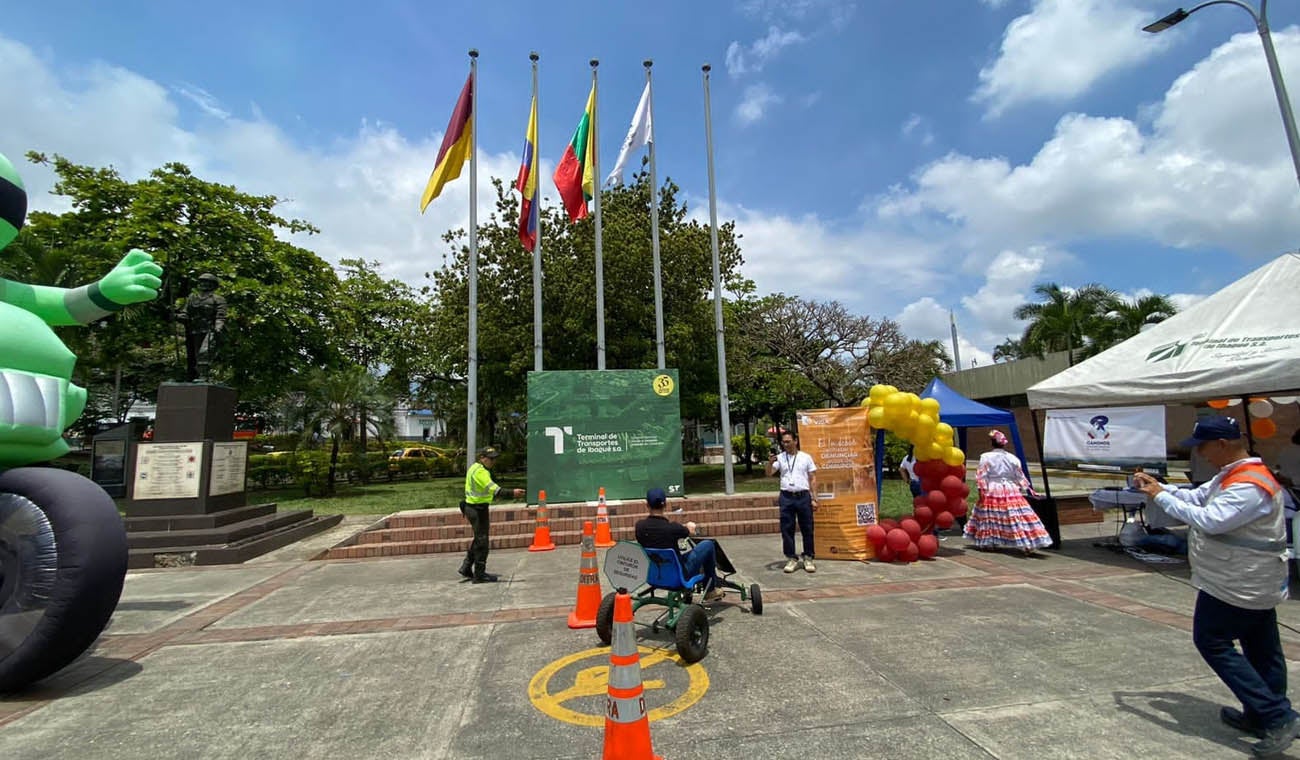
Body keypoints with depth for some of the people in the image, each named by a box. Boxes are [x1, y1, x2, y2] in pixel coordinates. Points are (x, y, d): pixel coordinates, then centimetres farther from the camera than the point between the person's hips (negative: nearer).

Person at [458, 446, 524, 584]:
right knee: (482, 541, -2)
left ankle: (466, 568, 29)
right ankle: (479, 575, 7)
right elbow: (492, 488, -35)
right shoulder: (480, 471, -21)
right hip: (478, 509, -10)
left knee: (478, 539, 21)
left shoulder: (475, 467, 13)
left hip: (472, 507, 10)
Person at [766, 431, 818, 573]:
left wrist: (814, 498, 0)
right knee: (786, 529, 3)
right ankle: (791, 559, 13)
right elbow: (769, 473, -2)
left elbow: (813, 479, 5)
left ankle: (808, 558, 18)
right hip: (786, 497, 1)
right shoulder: (779, 458, 6)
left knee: (807, 529, 5)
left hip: (803, 496, -1)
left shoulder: (806, 457, 4)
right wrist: (770, 462, -22)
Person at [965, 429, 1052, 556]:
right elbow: (1020, 476, 8)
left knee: (989, 518, 10)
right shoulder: (1012, 458, 2)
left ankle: (987, 542, 20)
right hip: (1011, 490, 2)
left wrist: (981, 490, -6)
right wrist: (1028, 489, 17)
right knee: (1017, 516, -2)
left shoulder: (986, 457, -6)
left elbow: (981, 475, -9)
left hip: (992, 491, -2)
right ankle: (1027, 545, -8)